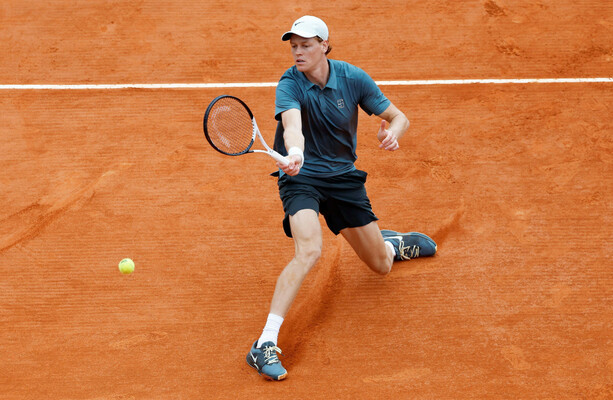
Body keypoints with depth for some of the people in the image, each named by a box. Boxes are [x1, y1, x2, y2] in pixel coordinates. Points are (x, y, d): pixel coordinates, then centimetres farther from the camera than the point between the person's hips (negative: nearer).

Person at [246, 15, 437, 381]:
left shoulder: (353, 78, -8)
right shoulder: (290, 84, -18)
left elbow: (398, 116, -1)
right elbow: (292, 125, -38)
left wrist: (393, 133, -25)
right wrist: (294, 155, -60)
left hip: (344, 177, 4)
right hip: (302, 177, -4)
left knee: (381, 266, 13)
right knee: (309, 251, -32)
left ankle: (391, 242, 54)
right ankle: (265, 345, -33)